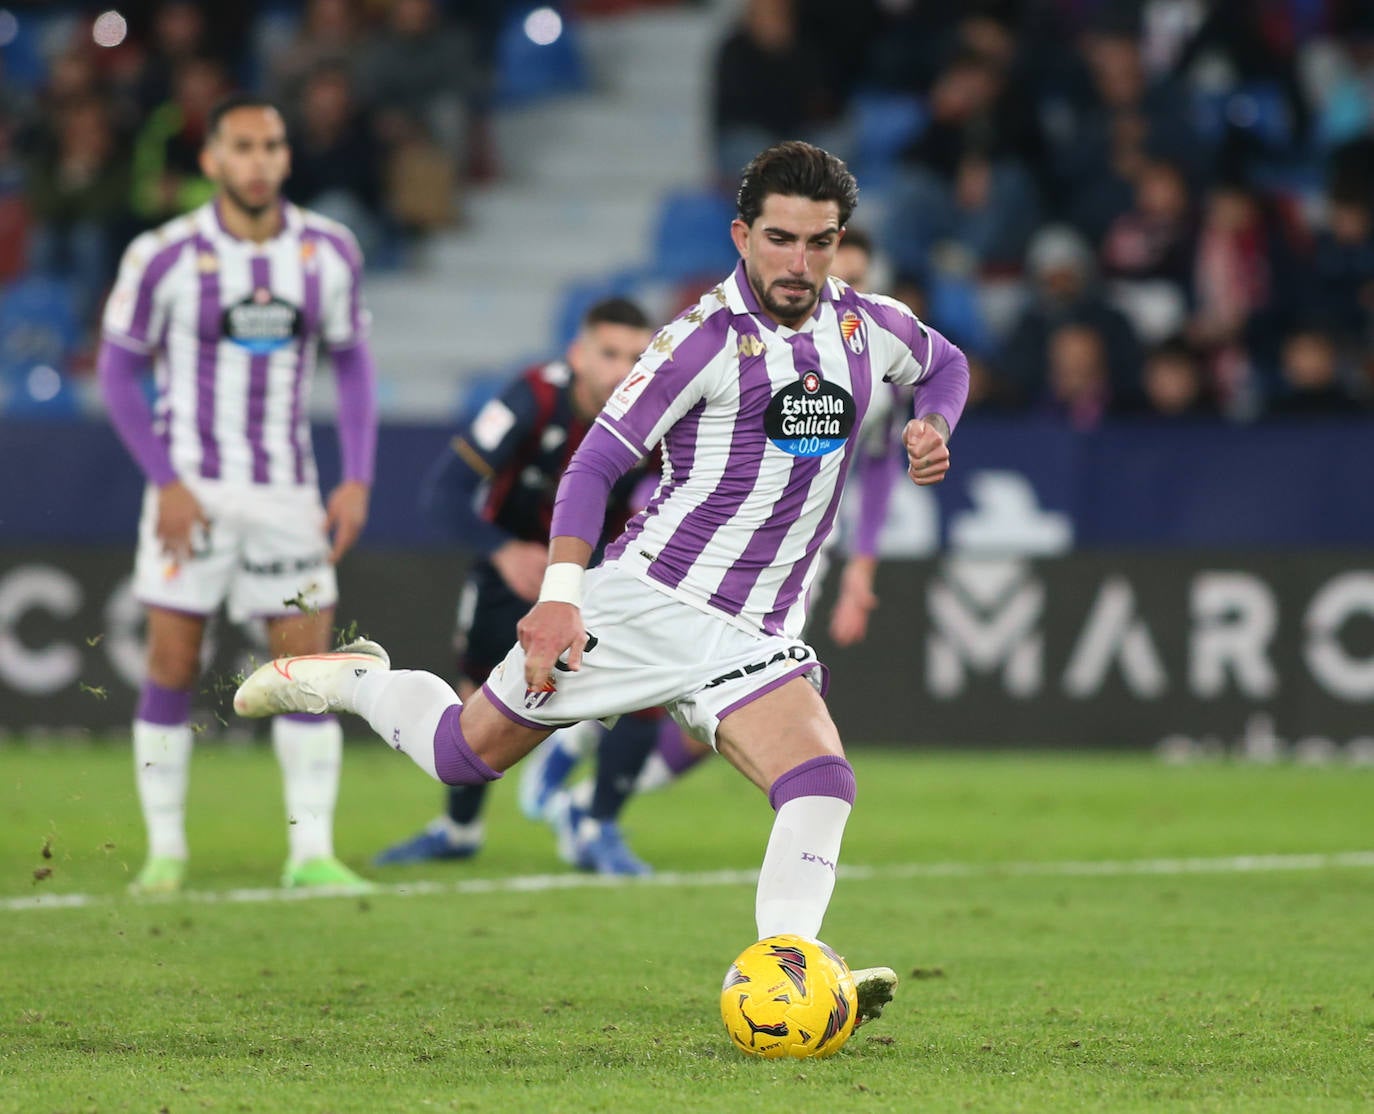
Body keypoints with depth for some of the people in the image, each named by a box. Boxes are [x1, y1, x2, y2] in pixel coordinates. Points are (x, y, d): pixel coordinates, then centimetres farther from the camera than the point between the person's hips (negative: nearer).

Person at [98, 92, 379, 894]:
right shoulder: (166, 256, -9)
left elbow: (353, 363, 10)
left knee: (309, 665, -3)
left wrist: (359, 479, 1)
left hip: (288, 492, 3)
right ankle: (166, 849, 9)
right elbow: (120, 369, -2)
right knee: (173, 669, -2)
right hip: (192, 489, -2)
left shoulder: (329, 251, 1)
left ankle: (312, 852, 0)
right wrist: (166, 482, -9)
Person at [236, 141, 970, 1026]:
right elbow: (597, 463, -11)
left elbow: (946, 362, 28)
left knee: (822, 783, -22)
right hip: (647, 598, -4)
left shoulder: (868, 326, 5)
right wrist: (561, 594, -21)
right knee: (464, 753, 6)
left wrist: (934, 425, 6)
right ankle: (351, 678, 33)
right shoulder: (708, 337, -13)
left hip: (755, 636, 4)